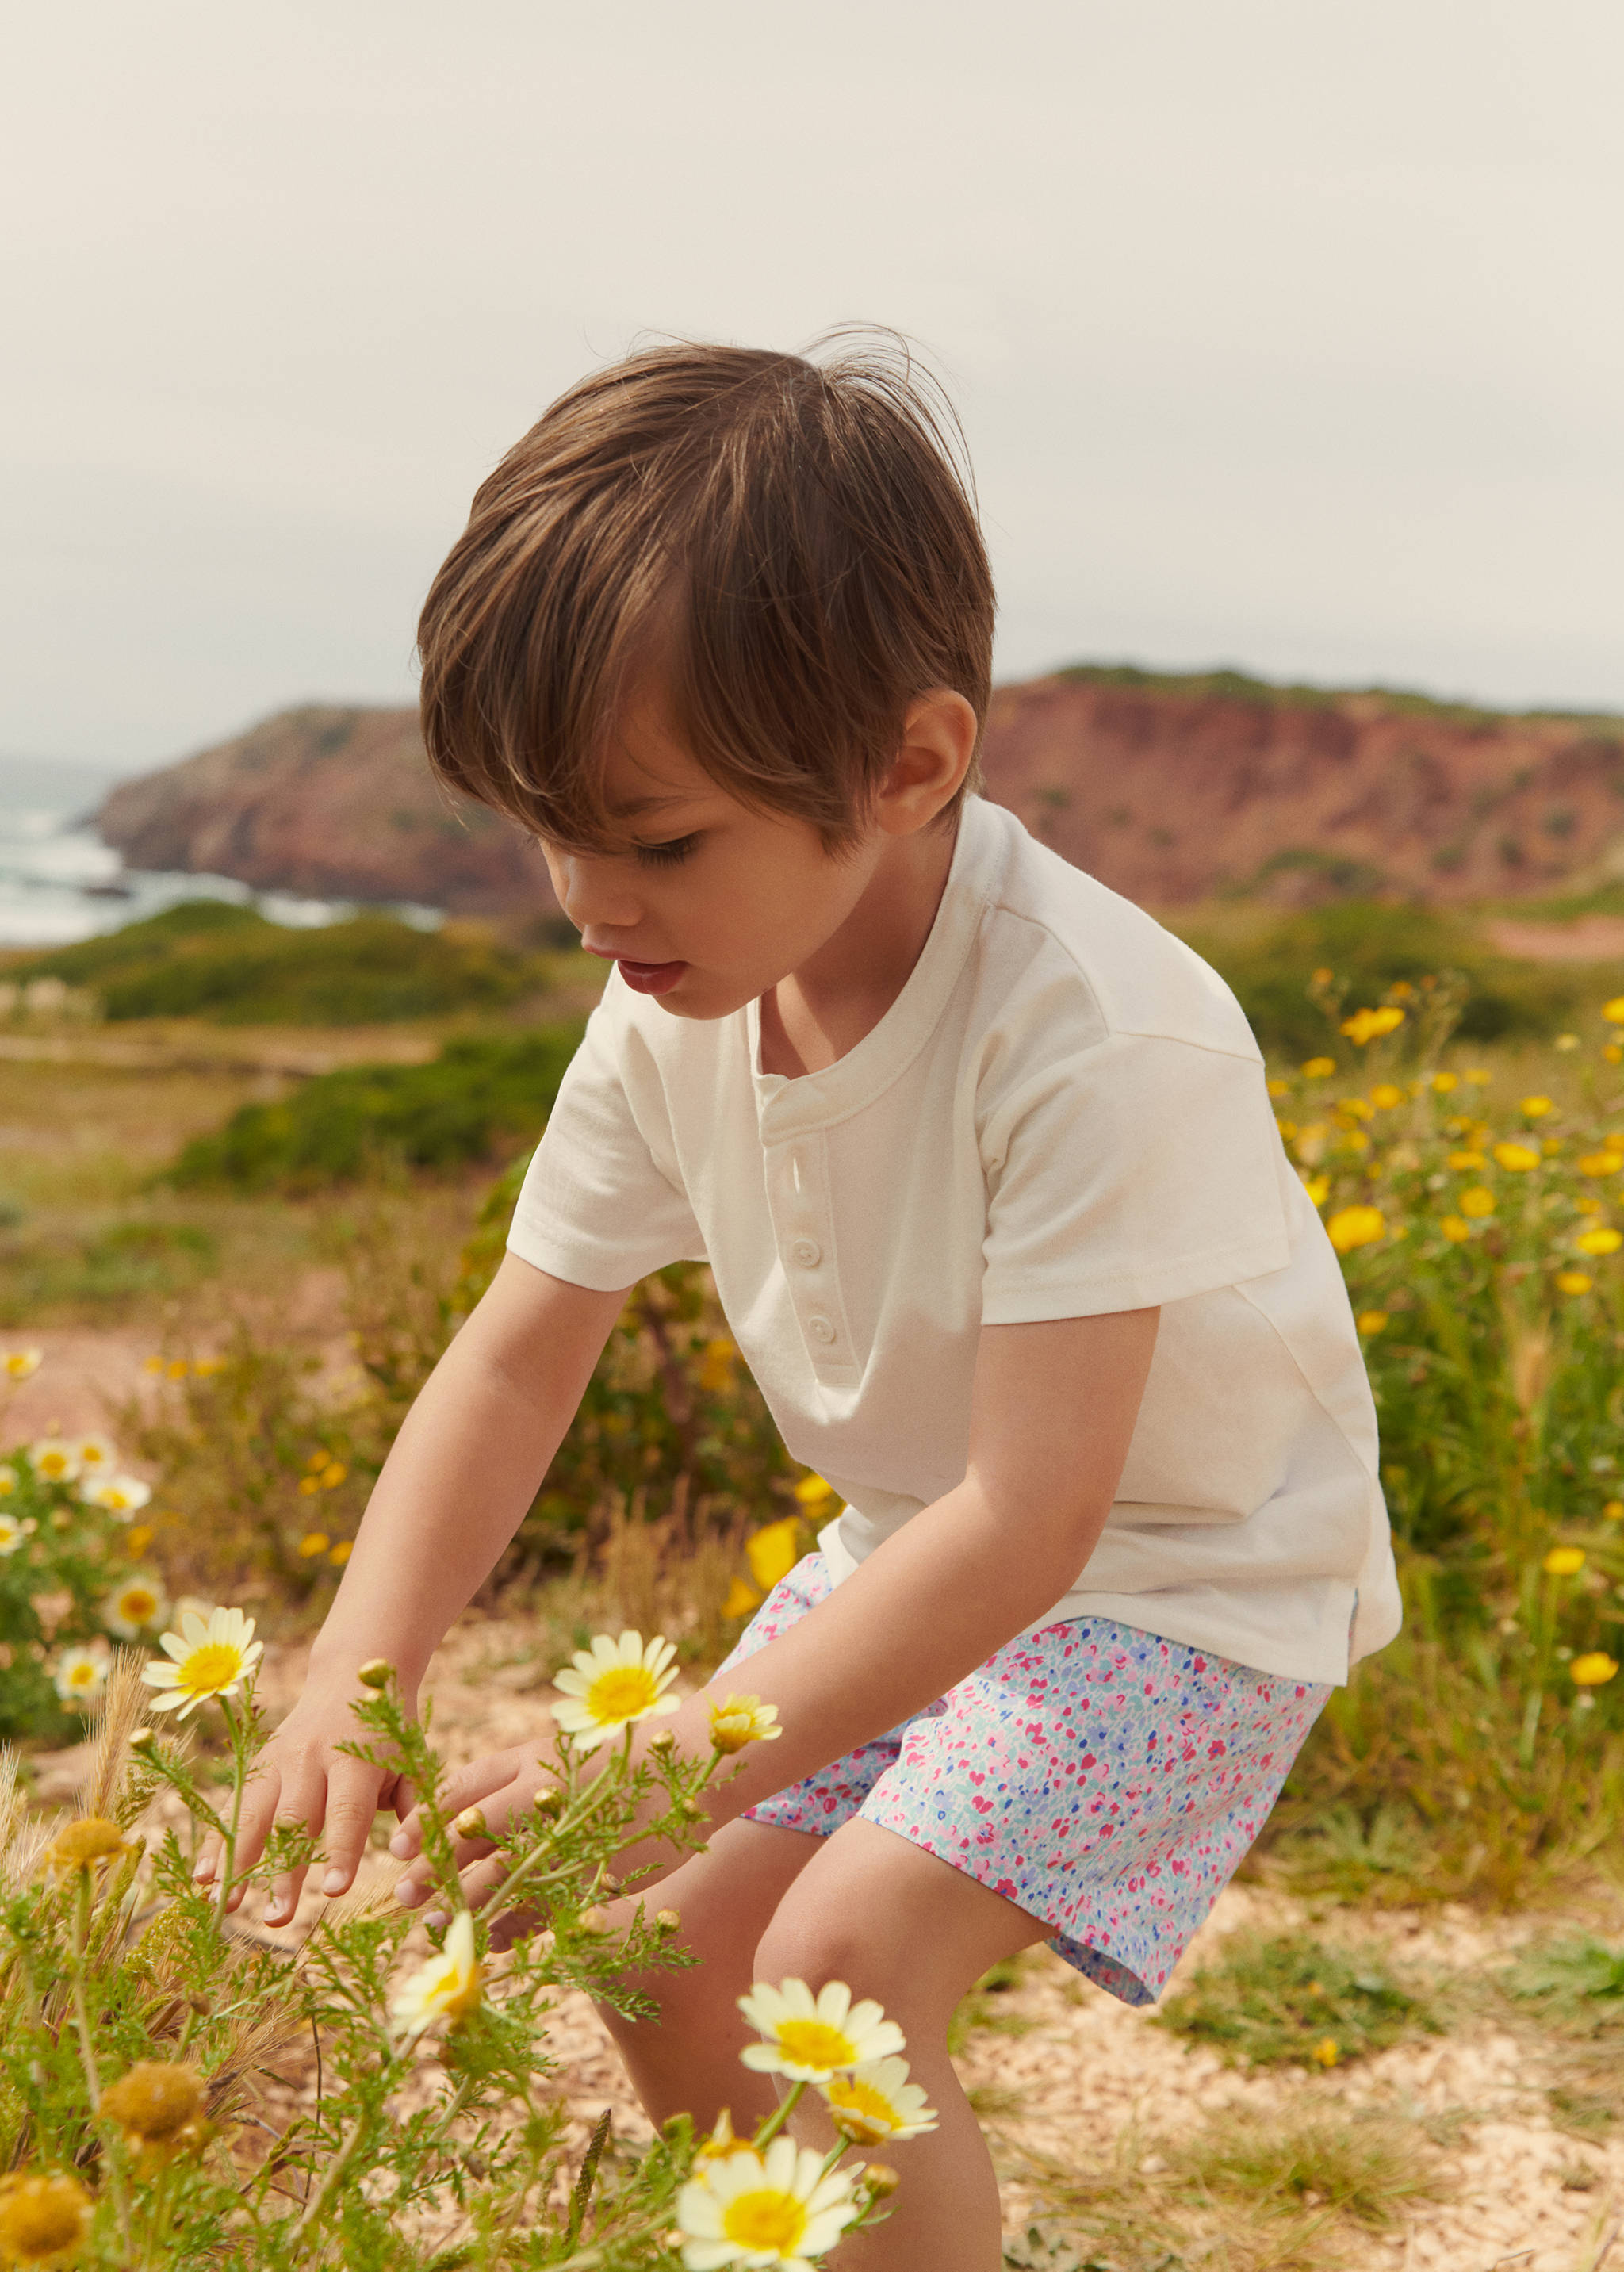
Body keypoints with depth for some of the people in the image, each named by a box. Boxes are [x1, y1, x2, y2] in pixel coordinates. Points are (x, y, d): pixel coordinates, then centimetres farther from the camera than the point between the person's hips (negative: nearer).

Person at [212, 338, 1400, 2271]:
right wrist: (353, 1674, -21)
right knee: (667, 1960, 2)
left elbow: (1030, 1515, -36)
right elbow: (516, 1358, -7)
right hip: (921, 1542, 7)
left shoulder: (1095, 1038, -34)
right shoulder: (674, 1007, -13)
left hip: (1178, 1562, -6)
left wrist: (666, 1768, -39)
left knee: (843, 1964, -22)